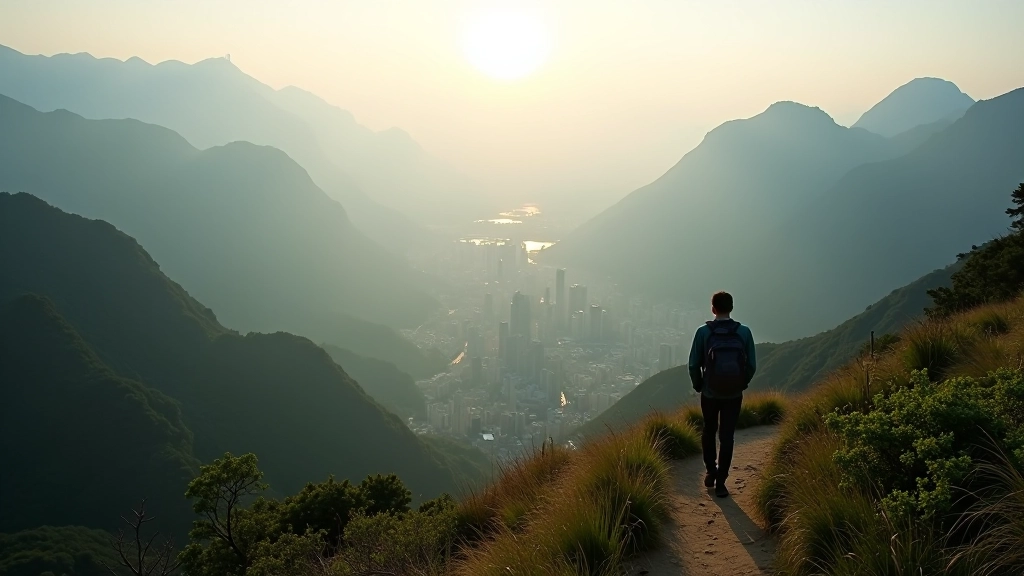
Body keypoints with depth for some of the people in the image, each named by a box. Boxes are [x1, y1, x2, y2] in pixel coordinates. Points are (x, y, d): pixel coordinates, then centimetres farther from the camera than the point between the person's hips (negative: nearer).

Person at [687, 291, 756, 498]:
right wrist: (742, 385, 12)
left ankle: (711, 473, 28)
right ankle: (720, 482, 8)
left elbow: (694, 364, -8)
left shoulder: (703, 332, -11)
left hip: (709, 393, 0)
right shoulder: (744, 332, -8)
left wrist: (698, 386, 8)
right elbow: (751, 365, -3)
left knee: (709, 432, 21)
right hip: (734, 395, 0)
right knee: (727, 437, 8)